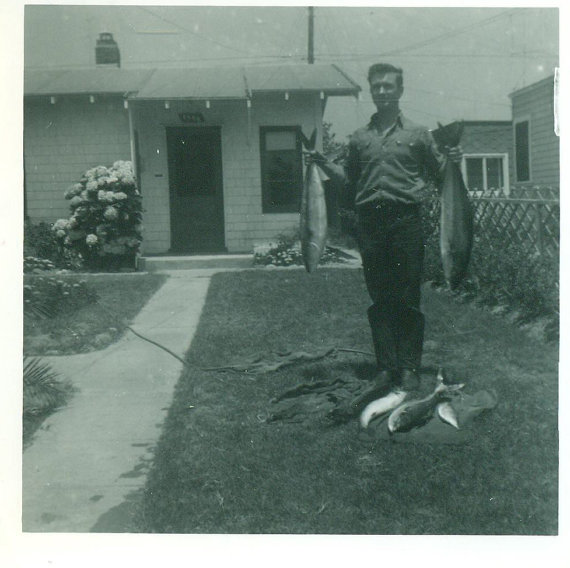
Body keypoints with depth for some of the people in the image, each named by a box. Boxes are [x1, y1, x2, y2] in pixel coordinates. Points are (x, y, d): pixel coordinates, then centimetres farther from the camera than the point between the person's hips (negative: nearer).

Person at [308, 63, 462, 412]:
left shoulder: (417, 134, 9)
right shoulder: (360, 138, 16)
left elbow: (439, 173, 10)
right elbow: (350, 180, 23)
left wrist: (451, 160, -10)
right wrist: (325, 164, 10)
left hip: (406, 219, -3)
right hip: (370, 222, 3)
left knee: (408, 298, -2)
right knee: (379, 299, 5)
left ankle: (409, 370, 7)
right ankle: (387, 369, 12)